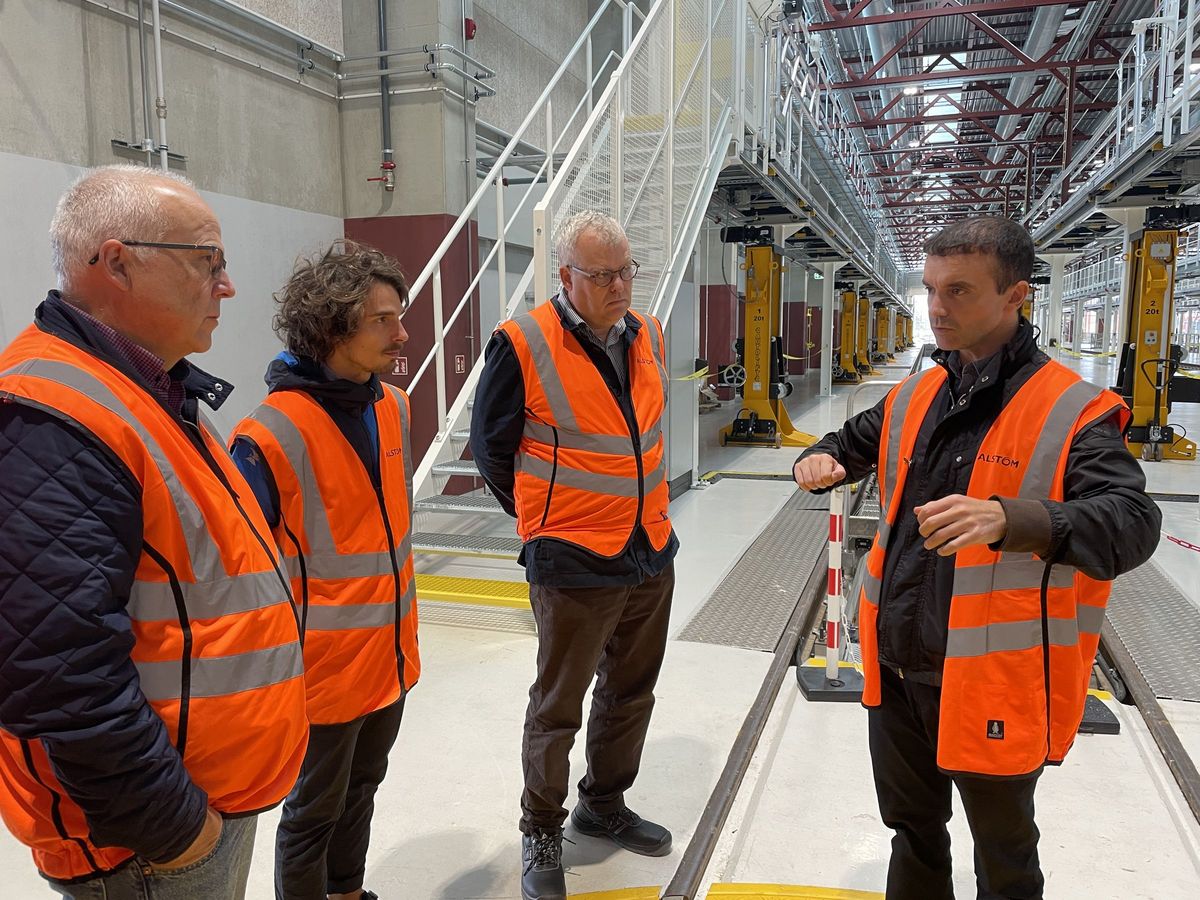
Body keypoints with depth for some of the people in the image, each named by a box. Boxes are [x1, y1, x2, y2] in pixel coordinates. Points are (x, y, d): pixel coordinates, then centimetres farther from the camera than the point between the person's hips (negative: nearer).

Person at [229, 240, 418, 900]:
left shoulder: (393, 407, 1)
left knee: (360, 790, 26)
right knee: (314, 815, 14)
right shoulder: (273, 435, -23)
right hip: (324, 670, -7)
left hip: (392, 658, 7)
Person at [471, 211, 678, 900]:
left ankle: (605, 804, 43)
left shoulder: (649, 336, 5)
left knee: (631, 694, 20)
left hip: (653, 553, 7)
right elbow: (491, 443, -5)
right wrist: (544, 516, 4)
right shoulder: (525, 344, -14)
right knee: (558, 707, 7)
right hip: (573, 562, -6)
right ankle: (542, 835, 30)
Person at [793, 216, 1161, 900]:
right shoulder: (916, 397, 5)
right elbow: (855, 442, 22)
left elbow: (1132, 524, -27)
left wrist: (1011, 521, -45)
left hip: (995, 687, -5)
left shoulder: (1074, 412, -14)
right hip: (896, 672, 6)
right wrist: (823, 460, -3)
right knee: (913, 831, 26)